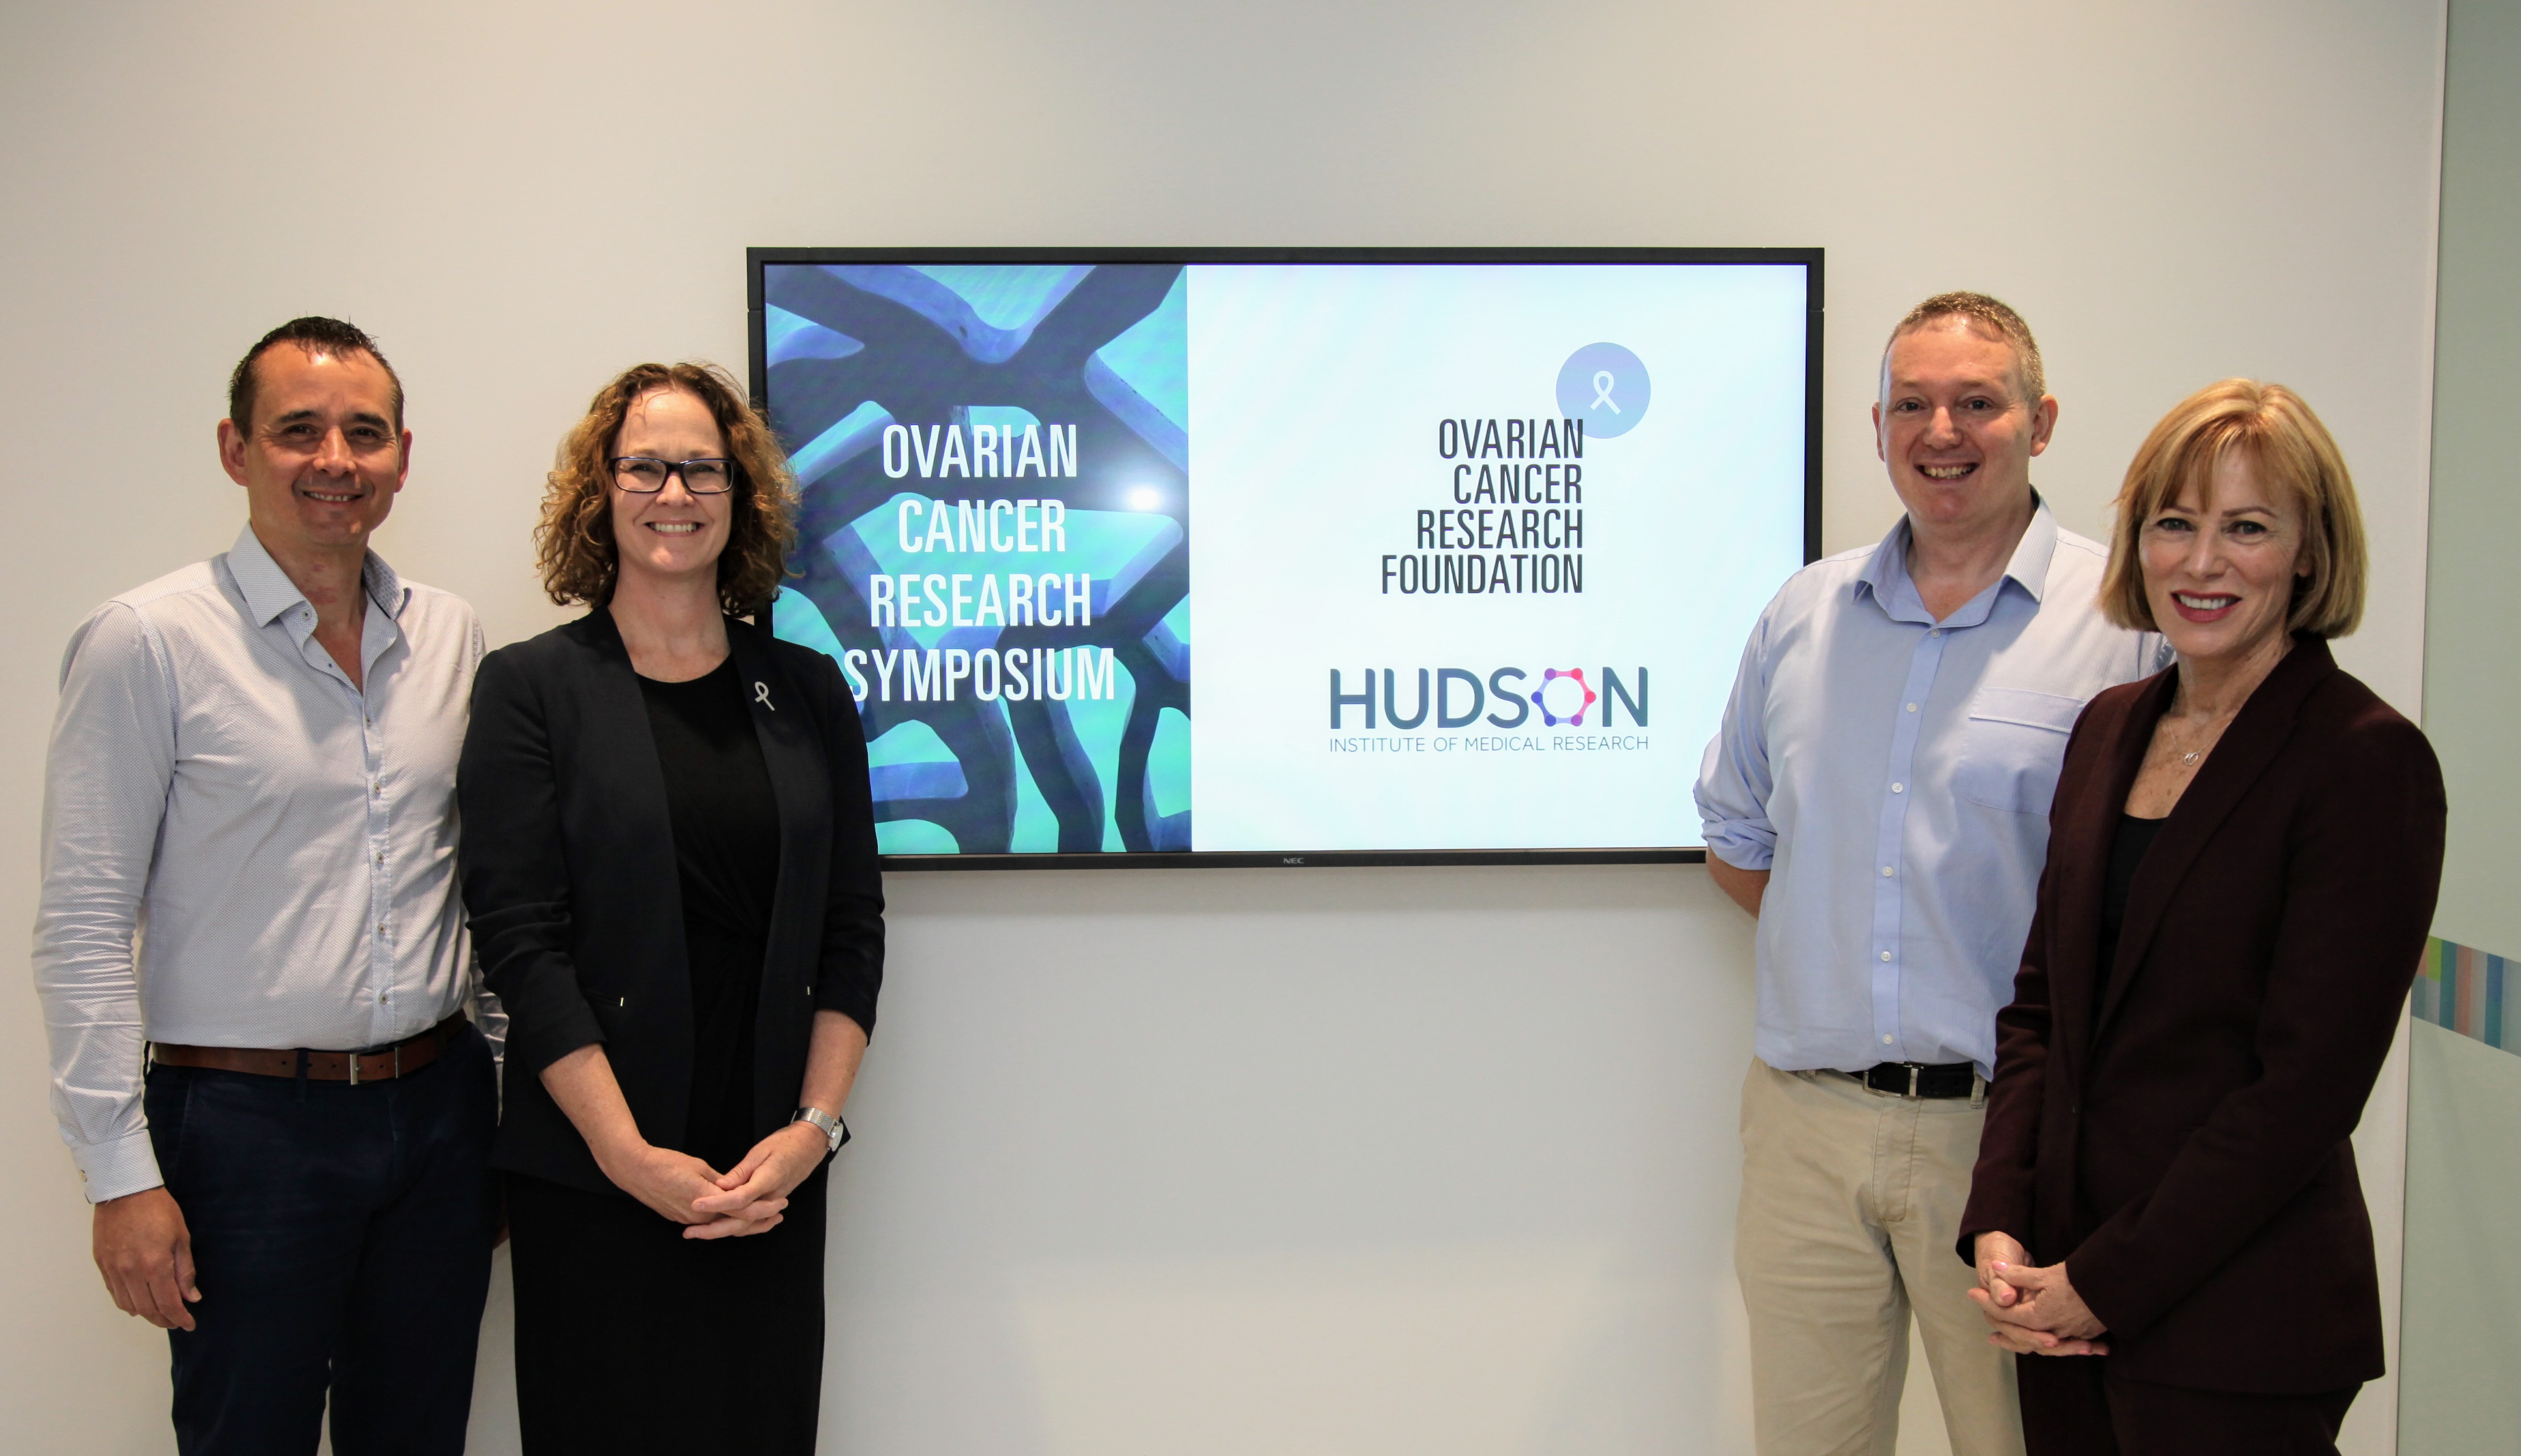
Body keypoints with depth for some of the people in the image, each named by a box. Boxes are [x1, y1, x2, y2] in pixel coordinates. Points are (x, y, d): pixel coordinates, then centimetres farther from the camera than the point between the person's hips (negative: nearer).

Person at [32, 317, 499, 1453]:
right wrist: (122, 1176, -11)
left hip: (438, 1107, 5)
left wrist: (513, 1106, 13)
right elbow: (82, 929, -9)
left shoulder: (451, 636, 7)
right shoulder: (147, 643, -8)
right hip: (247, 1124, -4)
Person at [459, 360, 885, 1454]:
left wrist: (813, 1126, -5)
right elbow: (520, 942, -7)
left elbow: (854, 928, 7)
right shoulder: (531, 688, 0)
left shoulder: (806, 690, 8)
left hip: (771, 1179, 3)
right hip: (591, 1179, -2)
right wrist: (631, 1156, -13)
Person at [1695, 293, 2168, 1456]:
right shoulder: (1803, 615, 9)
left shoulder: (2130, 622, -4)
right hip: (1806, 1118, 4)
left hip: (2007, 1130, -3)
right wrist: (1842, 947, 9)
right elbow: (1736, 839, 20)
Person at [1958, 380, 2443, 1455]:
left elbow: (2306, 1087, -16)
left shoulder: (2368, 761, -12)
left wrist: (2106, 1284, -13)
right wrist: (1998, 1224, -2)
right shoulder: (2110, 728, 8)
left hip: (2237, 1327, -6)